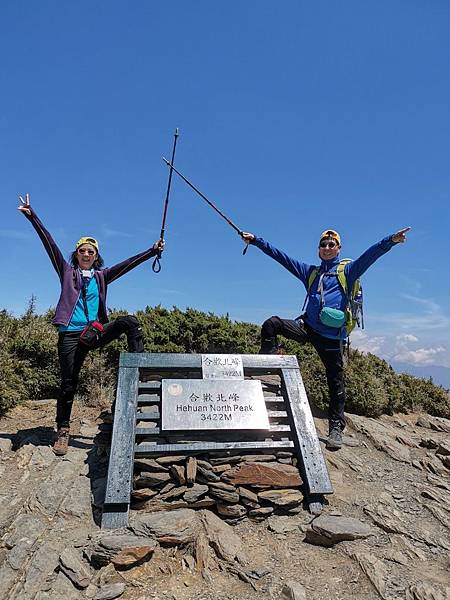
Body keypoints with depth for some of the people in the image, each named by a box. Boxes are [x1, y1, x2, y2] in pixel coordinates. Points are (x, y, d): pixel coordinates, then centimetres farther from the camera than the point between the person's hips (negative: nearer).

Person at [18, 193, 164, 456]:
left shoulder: (102, 276, 14)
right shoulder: (67, 271, 10)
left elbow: (129, 263, 9)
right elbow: (50, 244, 3)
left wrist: (153, 251, 2)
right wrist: (32, 215, -3)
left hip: (96, 332, 2)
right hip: (70, 335, -1)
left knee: (130, 321, -22)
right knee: (69, 384, 0)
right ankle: (63, 431, 15)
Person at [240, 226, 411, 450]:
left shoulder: (347, 270, 6)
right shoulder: (310, 271, 15)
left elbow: (370, 255, -11)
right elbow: (279, 256, 13)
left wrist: (391, 240, -28)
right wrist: (255, 240, 11)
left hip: (331, 335, -3)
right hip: (307, 327, 3)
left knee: (335, 382, 2)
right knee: (271, 324, -16)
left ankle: (336, 427, 14)